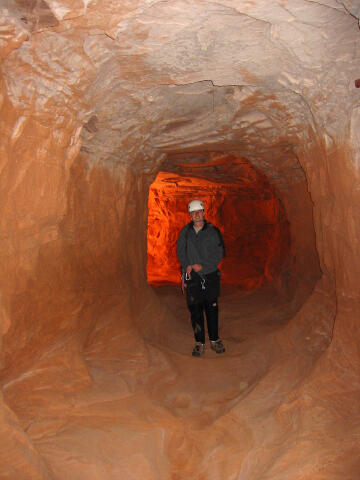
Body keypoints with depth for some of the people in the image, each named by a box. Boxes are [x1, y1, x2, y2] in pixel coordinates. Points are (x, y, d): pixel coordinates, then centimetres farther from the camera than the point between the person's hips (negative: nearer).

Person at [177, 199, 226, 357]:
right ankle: (199, 343, 13)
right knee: (195, 309, 1)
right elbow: (180, 251, 7)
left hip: (210, 275, -1)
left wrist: (202, 266, -12)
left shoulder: (213, 231, -1)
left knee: (212, 308, 7)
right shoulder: (185, 232, 5)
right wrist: (187, 266, -9)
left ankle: (214, 340, 22)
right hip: (192, 276, 1)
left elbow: (219, 254, -4)